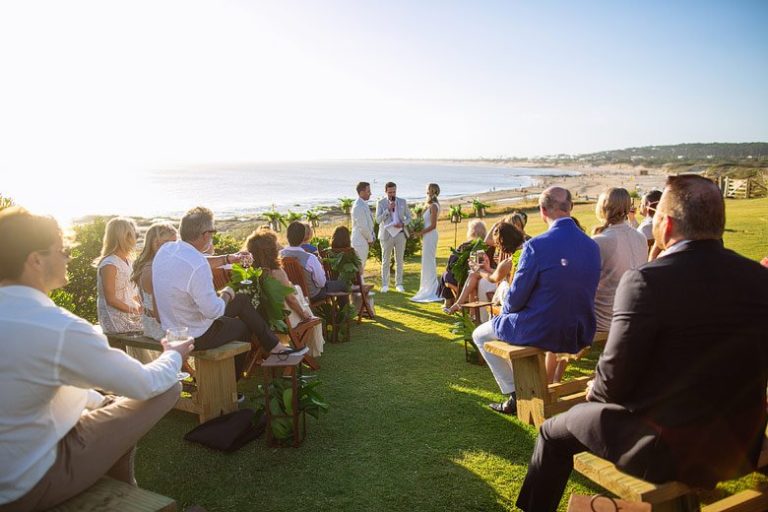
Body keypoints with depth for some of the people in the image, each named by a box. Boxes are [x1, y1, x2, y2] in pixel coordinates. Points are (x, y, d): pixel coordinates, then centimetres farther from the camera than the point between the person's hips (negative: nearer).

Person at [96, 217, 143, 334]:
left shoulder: (128, 261, 11)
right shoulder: (109, 265, -15)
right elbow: (111, 299, -15)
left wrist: (141, 307, 1)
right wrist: (134, 310, -11)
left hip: (132, 315, 8)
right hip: (115, 319, -8)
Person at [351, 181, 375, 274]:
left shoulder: (364, 204, 11)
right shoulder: (358, 207, -20)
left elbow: (369, 222, 16)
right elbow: (362, 227, -21)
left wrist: (371, 237, 9)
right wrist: (370, 239, -8)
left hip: (364, 241, 10)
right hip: (360, 242, -10)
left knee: (361, 267, 16)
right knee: (359, 268, -4)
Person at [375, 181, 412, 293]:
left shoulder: (402, 202, 5)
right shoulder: (381, 203, -1)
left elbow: (409, 217, 8)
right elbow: (378, 220, -8)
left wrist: (403, 223, -13)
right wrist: (388, 209, -18)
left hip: (400, 234, 2)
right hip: (387, 235, -2)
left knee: (399, 261, 5)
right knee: (385, 261, 3)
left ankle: (399, 284, 13)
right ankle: (385, 285, 10)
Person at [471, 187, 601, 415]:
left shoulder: (536, 245, -21)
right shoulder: (592, 246, -1)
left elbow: (516, 297, -14)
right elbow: (581, 293, 10)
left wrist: (505, 310, 10)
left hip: (541, 334, -6)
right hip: (580, 335, 7)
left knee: (480, 334, 18)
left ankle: (515, 394, 16)